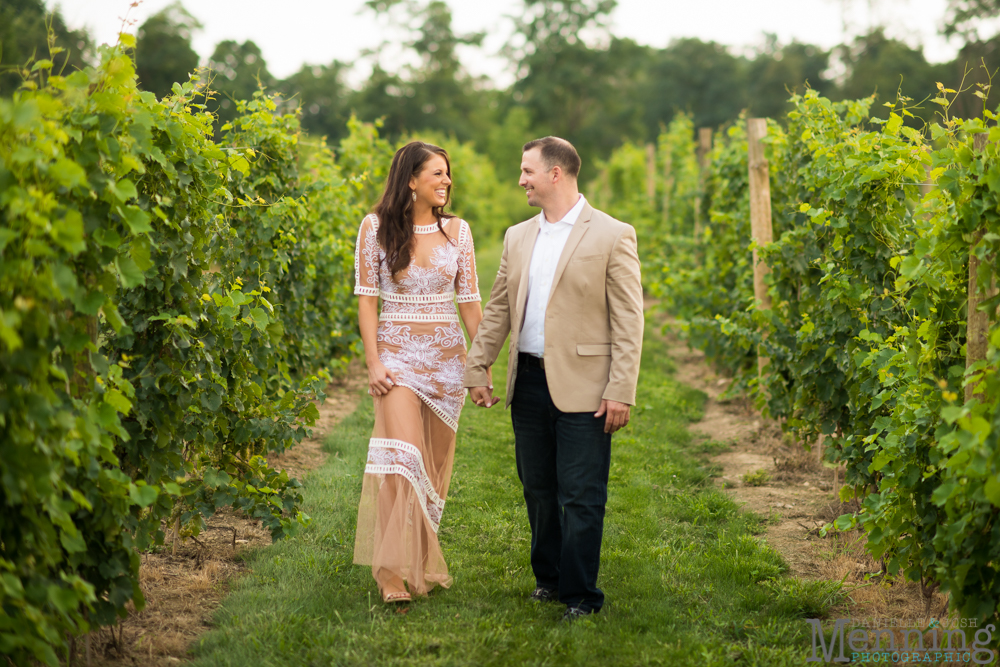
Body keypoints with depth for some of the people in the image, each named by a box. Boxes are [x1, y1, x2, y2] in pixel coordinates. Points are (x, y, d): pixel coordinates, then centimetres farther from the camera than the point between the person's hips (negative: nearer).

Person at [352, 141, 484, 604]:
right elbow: (367, 298, -1)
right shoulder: (377, 228, -1)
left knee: (435, 464, 7)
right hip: (398, 352, -3)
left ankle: (421, 564, 18)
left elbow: (469, 300, 10)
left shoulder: (457, 230, 6)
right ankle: (393, 571, -17)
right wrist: (373, 362, -10)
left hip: (446, 356, 3)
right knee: (402, 456, -17)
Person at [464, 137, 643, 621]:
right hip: (528, 383, 6)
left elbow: (629, 320, -8)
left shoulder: (612, 235, -5)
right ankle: (548, 577, 28)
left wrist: (621, 392, -14)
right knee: (538, 490, 14)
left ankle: (579, 595, 5)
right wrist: (478, 368, 10)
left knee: (580, 496, -4)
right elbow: (498, 309, 18)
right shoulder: (517, 237, 13)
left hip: (582, 389, -6)